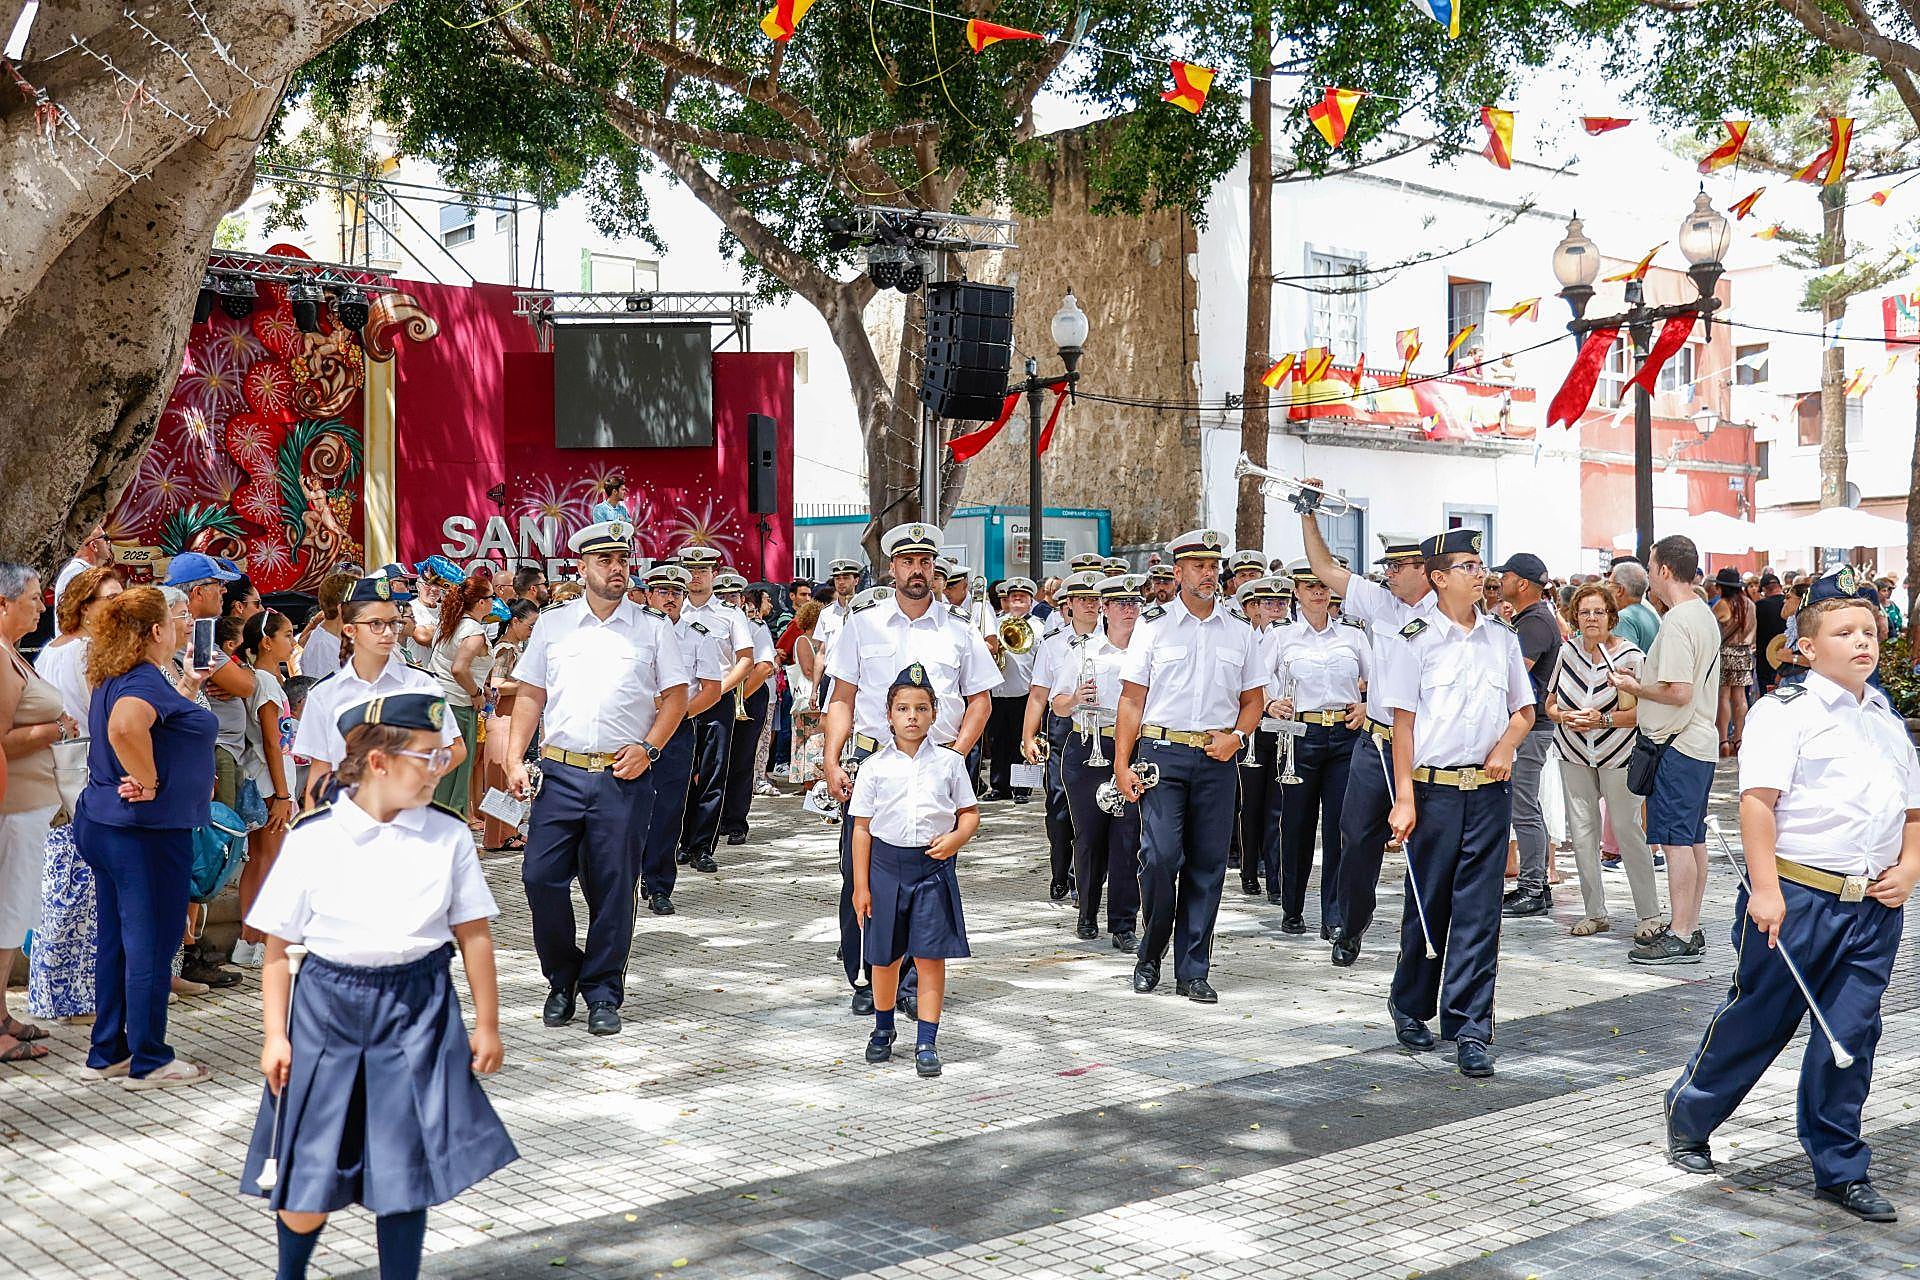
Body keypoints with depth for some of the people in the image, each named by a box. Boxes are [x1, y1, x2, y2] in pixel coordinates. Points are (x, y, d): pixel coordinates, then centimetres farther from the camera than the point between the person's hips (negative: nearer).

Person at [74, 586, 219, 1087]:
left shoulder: (115, 679, 12)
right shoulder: (146, 681, -18)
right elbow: (124, 726, -39)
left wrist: (188, 689, 23)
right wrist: (150, 782, -28)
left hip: (104, 824, 10)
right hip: (147, 832, -10)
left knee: (116, 941, 16)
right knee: (152, 944, 0)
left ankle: (108, 1051, 25)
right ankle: (149, 1060, 9)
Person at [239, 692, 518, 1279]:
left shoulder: (448, 836, -1)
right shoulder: (313, 839, -5)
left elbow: (473, 934, 5)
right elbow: (277, 949, 1)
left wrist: (486, 1025, 6)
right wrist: (274, 1034, -2)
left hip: (418, 1010, 1)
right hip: (329, 1006, -1)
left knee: (406, 1174, 3)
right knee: (307, 1185, 6)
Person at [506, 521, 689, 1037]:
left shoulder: (653, 628, 7)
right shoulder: (552, 624, 11)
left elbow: (676, 695, 8)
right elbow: (531, 695, 11)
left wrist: (647, 748, -6)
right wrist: (514, 759, 2)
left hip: (624, 777, -1)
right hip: (561, 774, 1)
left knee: (613, 889, 1)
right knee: (541, 877, -4)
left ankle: (602, 993, 15)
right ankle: (562, 980, 17)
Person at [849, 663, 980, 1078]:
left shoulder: (949, 763, 2)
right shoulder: (875, 766, 0)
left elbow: (970, 812, 9)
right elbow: (862, 828, 2)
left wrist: (956, 838, -13)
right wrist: (861, 885, -1)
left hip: (933, 866, -1)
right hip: (886, 864, 1)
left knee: (931, 956, -3)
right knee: (885, 956, 11)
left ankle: (926, 1041, 5)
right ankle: (883, 1028, 34)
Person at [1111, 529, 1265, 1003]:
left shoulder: (1239, 633, 12)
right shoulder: (1155, 626, 5)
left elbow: (1253, 699, 18)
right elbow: (1131, 699, 3)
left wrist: (1236, 736, -2)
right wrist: (1122, 765, -4)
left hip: (1217, 759, 3)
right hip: (1163, 753, -2)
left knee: (1207, 864, 3)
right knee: (1160, 856, -11)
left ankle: (1192, 971, 10)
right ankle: (1149, 956, 10)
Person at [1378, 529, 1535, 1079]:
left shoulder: (1502, 638, 12)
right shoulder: (1415, 640, 0)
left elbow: (1525, 709, 20)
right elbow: (1403, 723, -2)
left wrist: (1506, 744, -2)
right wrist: (1404, 799, -8)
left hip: (1489, 790, 3)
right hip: (1434, 789, -3)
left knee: (1479, 911, 0)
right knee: (1427, 905, 6)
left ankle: (1469, 1030, 4)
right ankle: (1410, 1006, 28)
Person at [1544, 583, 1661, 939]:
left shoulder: (1629, 655, -9)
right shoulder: (1567, 652, 4)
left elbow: (1644, 710, -11)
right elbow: (1550, 704, 11)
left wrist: (1604, 719, -22)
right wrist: (1564, 717, -11)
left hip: (1618, 753, -4)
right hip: (1574, 753, 4)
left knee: (1627, 829, -4)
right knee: (1581, 831, 5)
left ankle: (1650, 914, 7)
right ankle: (1595, 912, 16)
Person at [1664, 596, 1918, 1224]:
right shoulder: (1787, 709, -5)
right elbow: (1757, 799, -13)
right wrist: (1765, 888, -21)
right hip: (1796, 895, -6)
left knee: (1852, 1035, 6)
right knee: (1756, 1019, 3)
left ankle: (1840, 1168, 18)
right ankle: (1688, 1116, 25)